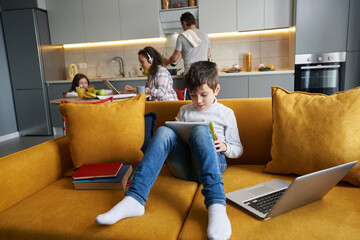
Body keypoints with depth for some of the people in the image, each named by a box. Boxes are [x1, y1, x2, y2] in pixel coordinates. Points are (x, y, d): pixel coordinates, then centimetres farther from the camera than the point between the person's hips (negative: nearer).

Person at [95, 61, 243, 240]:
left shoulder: (226, 113, 15)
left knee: (200, 131, -33)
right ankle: (134, 199, -39)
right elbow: (176, 137, 25)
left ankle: (216, 205, -50)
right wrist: (170, 142, 1)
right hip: (184, 166, 3)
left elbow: (238, 149, 17)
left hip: (213, 163, -2)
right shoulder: (184, 111, 23)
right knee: (164, 131, -26)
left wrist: (225, 146, -5)